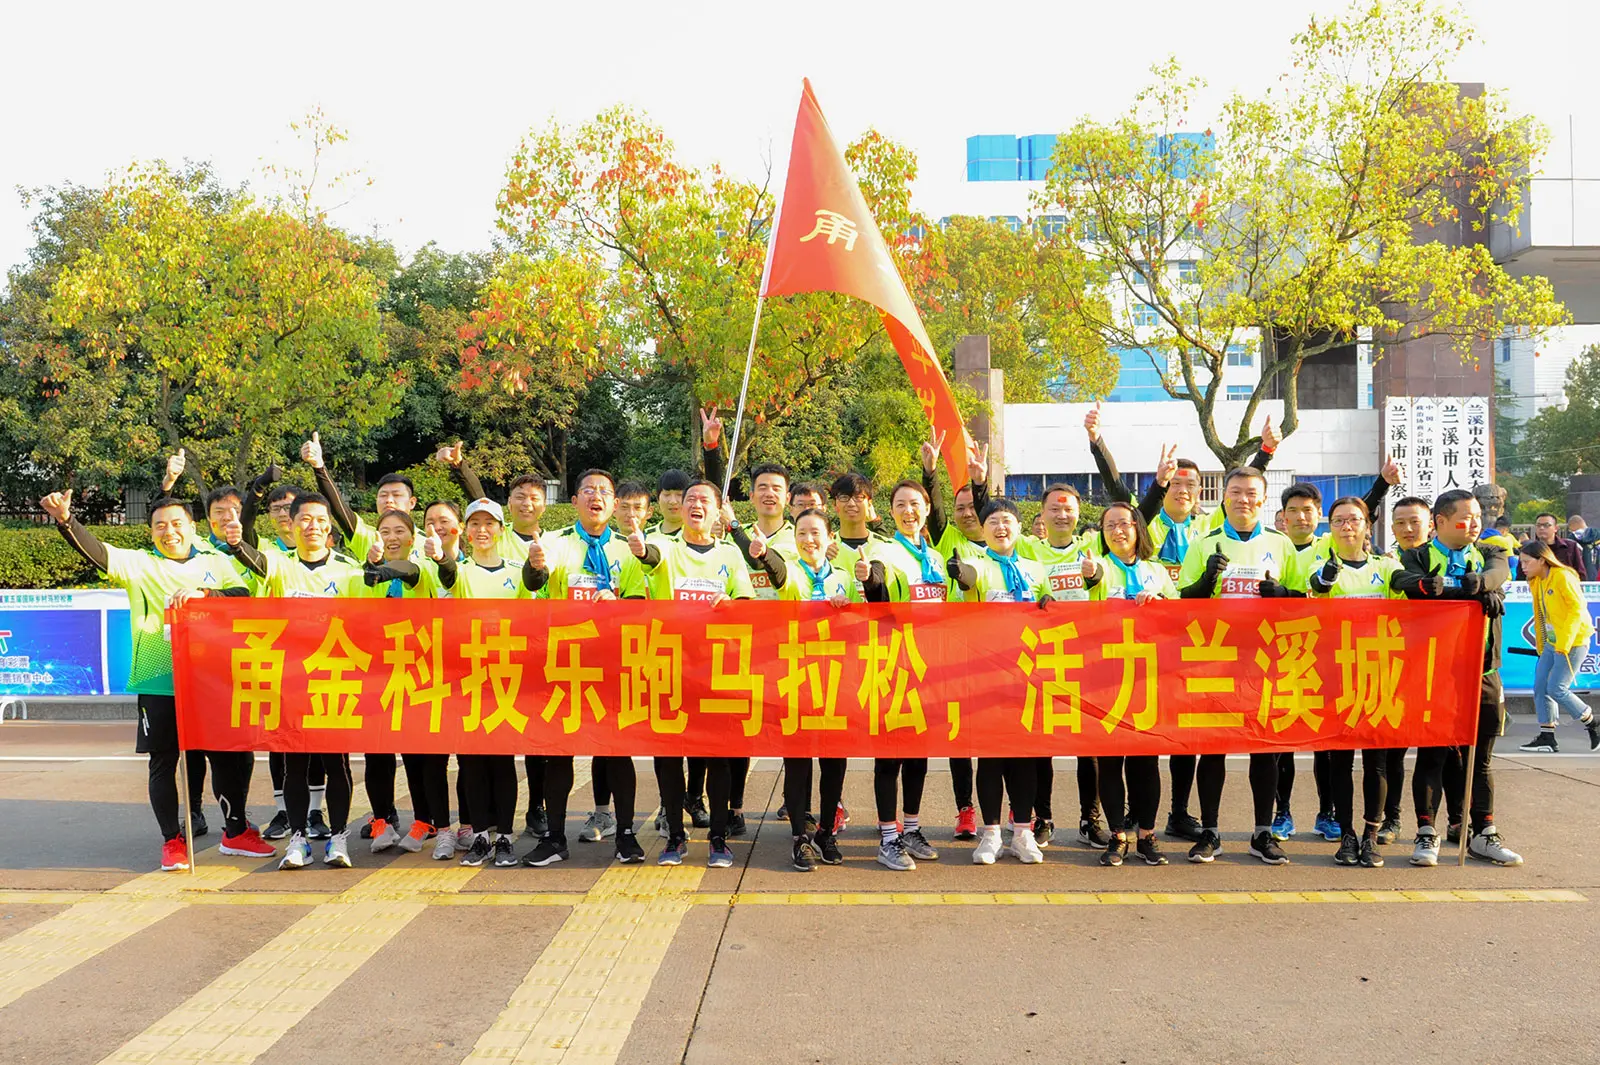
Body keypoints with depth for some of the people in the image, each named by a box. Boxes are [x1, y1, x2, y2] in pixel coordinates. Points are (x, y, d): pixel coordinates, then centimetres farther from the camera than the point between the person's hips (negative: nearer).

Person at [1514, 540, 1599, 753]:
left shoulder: (1563, 576, -15)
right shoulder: (1536, 582, 9)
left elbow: (1578, 608, -18)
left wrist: (1565, 642, -21)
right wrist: (1540, 644, 16)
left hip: (1572, 643, -8)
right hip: (1551, 643, 8)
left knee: (1556, 689, -8)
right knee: (1540, 687, 3)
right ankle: (1547, 738, 8)